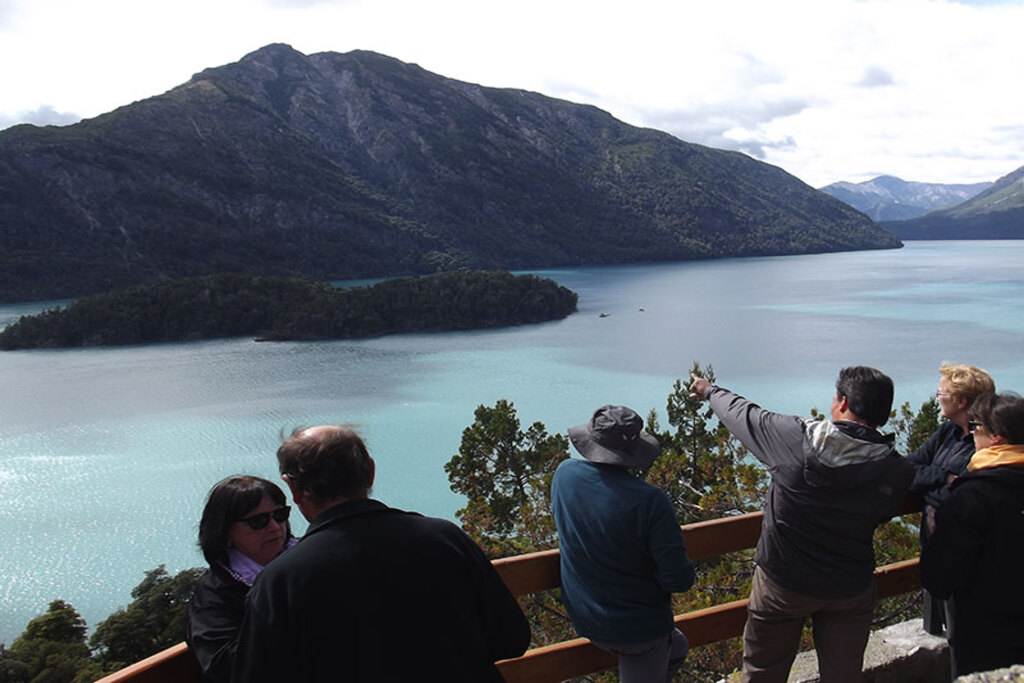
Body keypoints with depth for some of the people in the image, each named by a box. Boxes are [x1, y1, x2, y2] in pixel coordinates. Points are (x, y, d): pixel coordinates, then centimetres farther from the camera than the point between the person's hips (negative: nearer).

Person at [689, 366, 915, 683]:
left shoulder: (795, 437, -22)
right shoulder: (898, 472, -15)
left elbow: (745, 415, -4)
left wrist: (710, 390, 17)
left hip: (783, 584, -2)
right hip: (852, 591, 2)